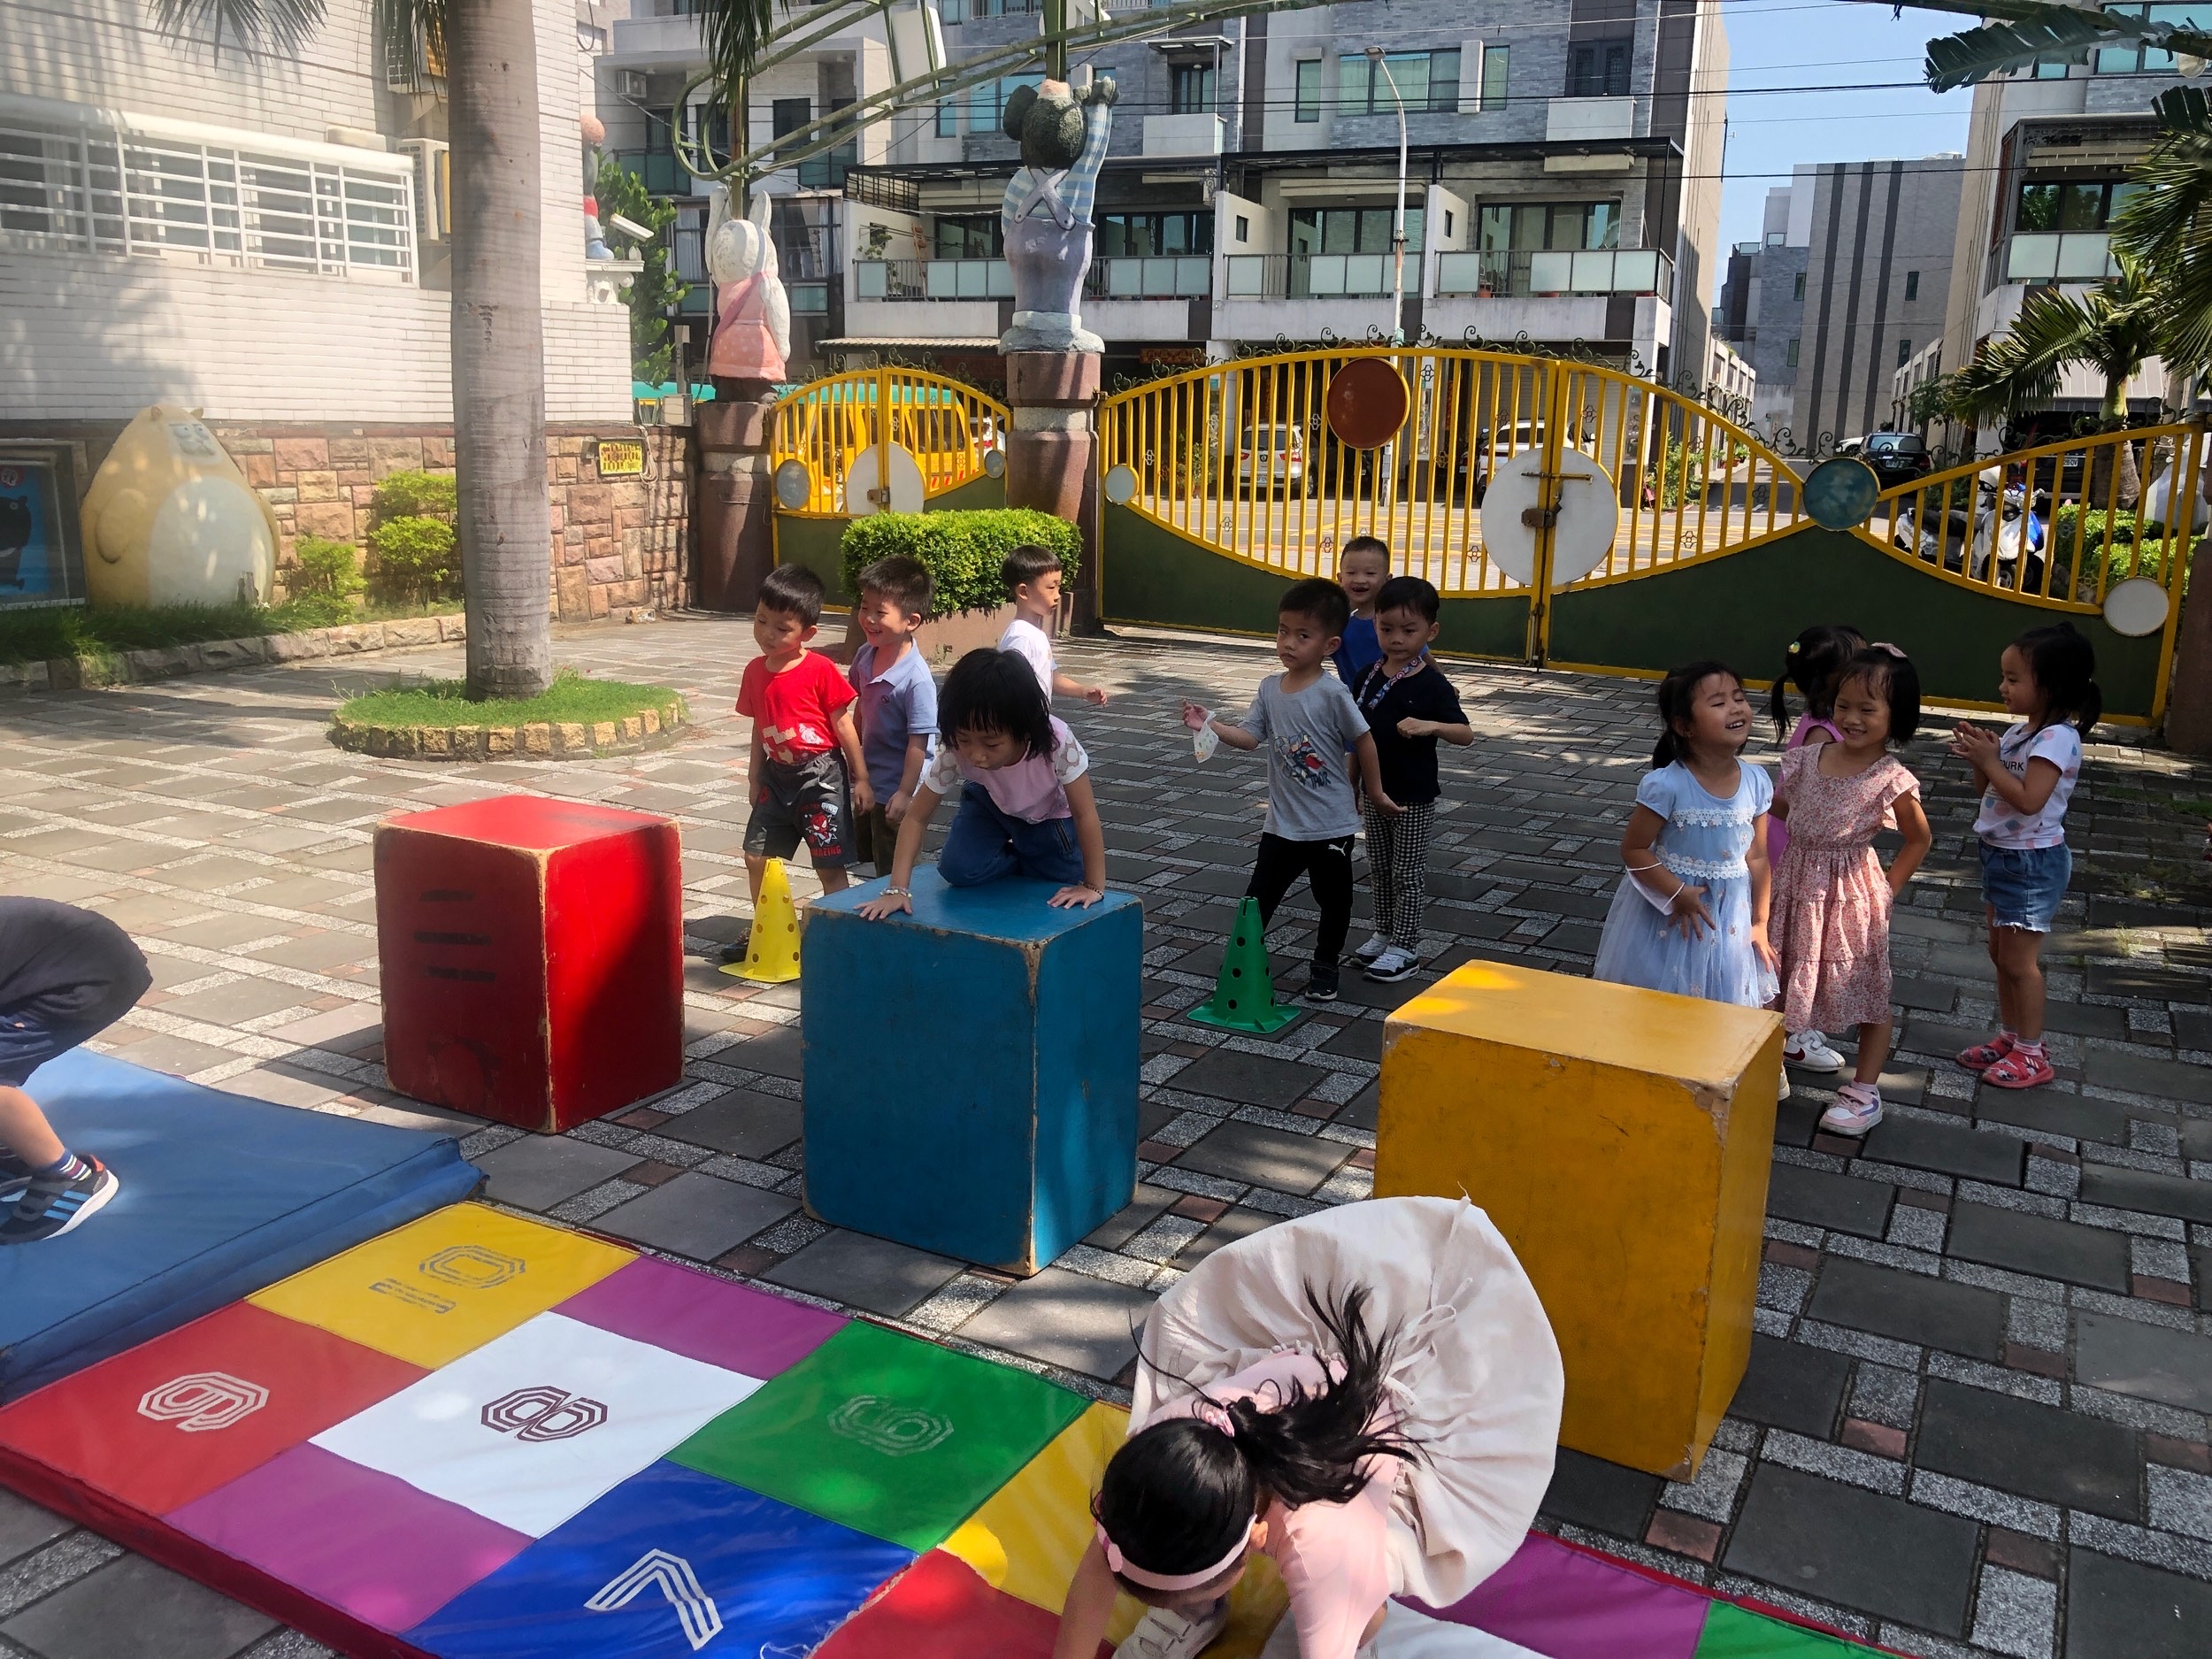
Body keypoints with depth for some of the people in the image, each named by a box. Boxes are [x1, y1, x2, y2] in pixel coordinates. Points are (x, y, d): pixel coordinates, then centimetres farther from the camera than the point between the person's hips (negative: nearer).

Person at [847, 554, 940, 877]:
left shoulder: (916, 679, -28)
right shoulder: (865, 656, -5)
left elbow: (918, 742, -25)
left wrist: (905, 793, -22)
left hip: (895, 790, -8)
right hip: (869, 781, 8)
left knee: (893, 872, 6)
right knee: (867, 856, 24)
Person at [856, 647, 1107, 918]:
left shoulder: (1057, 742, -42)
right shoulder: (954, 751, -34)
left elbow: (1086, 816, -32)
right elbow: (916, 818, -26)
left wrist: (1093, 887, -30)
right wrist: (897, 889, -35)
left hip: (1050, 816, -2)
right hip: (990, 802, 2)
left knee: (1059, 906, -6)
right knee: (957, 870, -20)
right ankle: (1016, 859, 11)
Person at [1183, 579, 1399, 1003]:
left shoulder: (1332, 694, -18)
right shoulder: (1270, 687, -1)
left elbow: (1363, 741, -10)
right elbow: (1249, 736, -3)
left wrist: (1376, 793, -3)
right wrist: (1209, 725, -19)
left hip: (1332, 825, -4)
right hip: (1282, 823, 4)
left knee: (1333, 902, 13)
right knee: (1257, 899, 8)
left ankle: (1325, 970, 31)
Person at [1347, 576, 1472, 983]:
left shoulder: (1432, 685, -14)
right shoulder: (1366, 677, 0)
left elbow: (1466, 734, -15)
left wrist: (1431, 726, -34)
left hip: (1414, 797, -5)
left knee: (1408, 873, 4)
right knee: (1378, 868, 16)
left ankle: (1406, 947, 14)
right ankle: (1384, 934, 31)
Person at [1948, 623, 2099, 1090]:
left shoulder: (2057, 738, -22)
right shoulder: (2020, 730, 6)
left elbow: (2028, 800, -30)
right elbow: (1996, 788, 10)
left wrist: (1989, 763, -23)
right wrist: (1980, 758, -7)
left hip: (2032, 862, -9)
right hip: (2002, 855, 9)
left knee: (2019, 960, -1)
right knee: (2001, 954, 17)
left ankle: (2032, 1054, 11)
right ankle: (2009, 1036, 30)